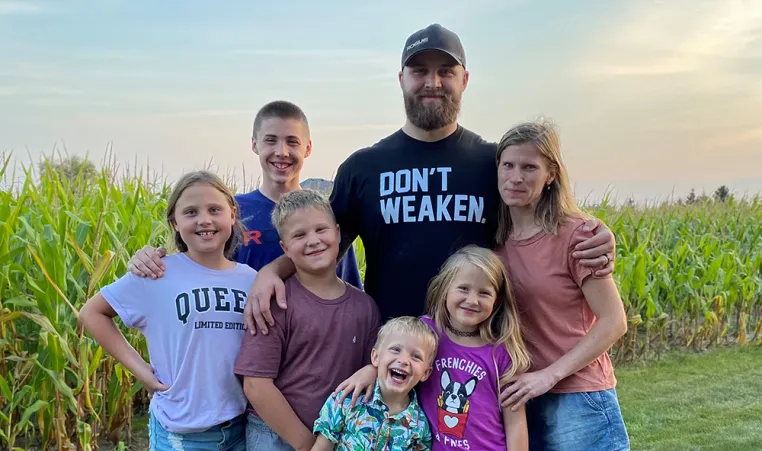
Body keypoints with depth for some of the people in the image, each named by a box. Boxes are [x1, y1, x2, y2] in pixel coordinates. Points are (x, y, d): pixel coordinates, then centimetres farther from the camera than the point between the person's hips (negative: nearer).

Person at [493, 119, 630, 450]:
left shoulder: (574, 235, -12)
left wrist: (549, 375, -17)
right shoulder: (495, 238, 2)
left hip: (578, 400, -4)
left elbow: (614, 322, -12)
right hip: (518, 400, 5)